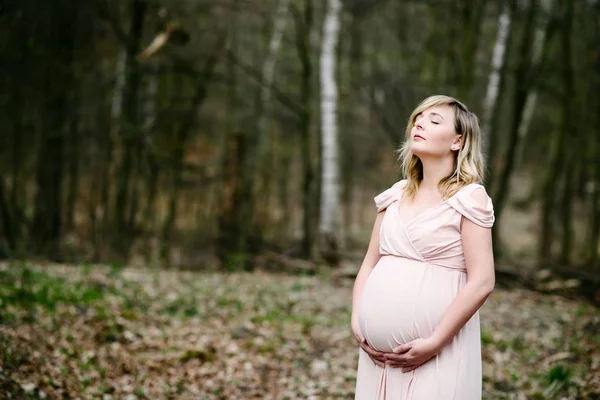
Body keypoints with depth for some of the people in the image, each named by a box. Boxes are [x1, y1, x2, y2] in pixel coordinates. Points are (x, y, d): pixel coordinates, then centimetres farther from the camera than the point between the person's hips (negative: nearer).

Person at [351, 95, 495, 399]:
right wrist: (357, 323, 1)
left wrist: (435, 343, -16)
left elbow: (482, 282, -13)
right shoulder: (396, 195, 11)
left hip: (437, 351, -5)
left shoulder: (469, 197, -6)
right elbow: (370, 264, 14)